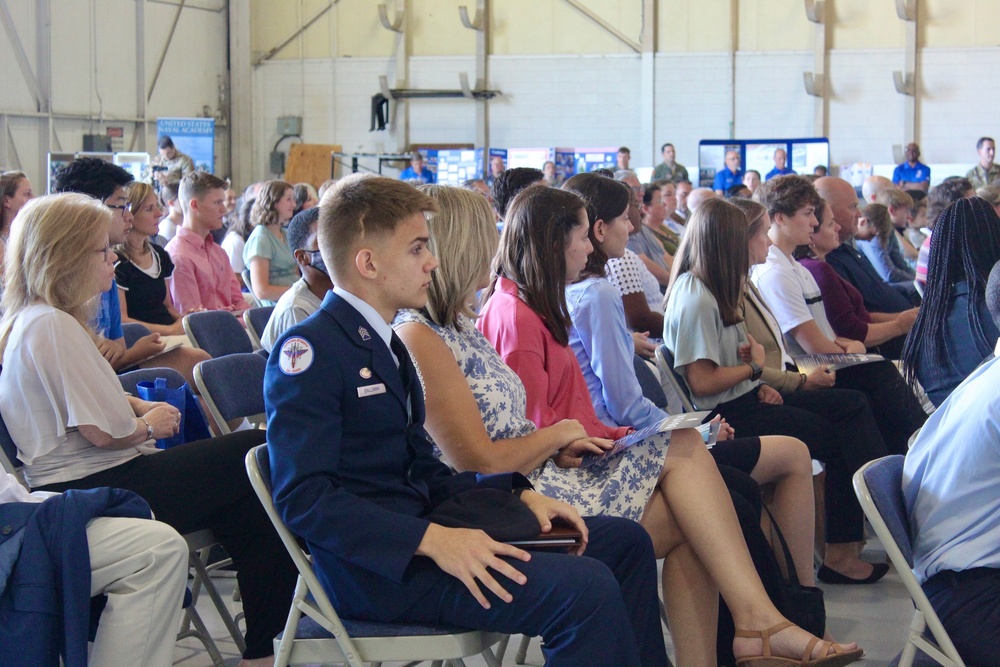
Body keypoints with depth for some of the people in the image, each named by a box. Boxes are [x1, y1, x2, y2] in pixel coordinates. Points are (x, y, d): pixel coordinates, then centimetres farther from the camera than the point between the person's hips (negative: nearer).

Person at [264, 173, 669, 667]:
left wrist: (520, 494, 4)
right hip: (374, 570, -10)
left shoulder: (385, 345, 19)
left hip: (413, 529, 10)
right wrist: (431, 540, -27)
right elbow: (302, 496, -20)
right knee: (585, 588, -25)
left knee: (625, 543, 9)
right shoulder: (307, 350, -12)